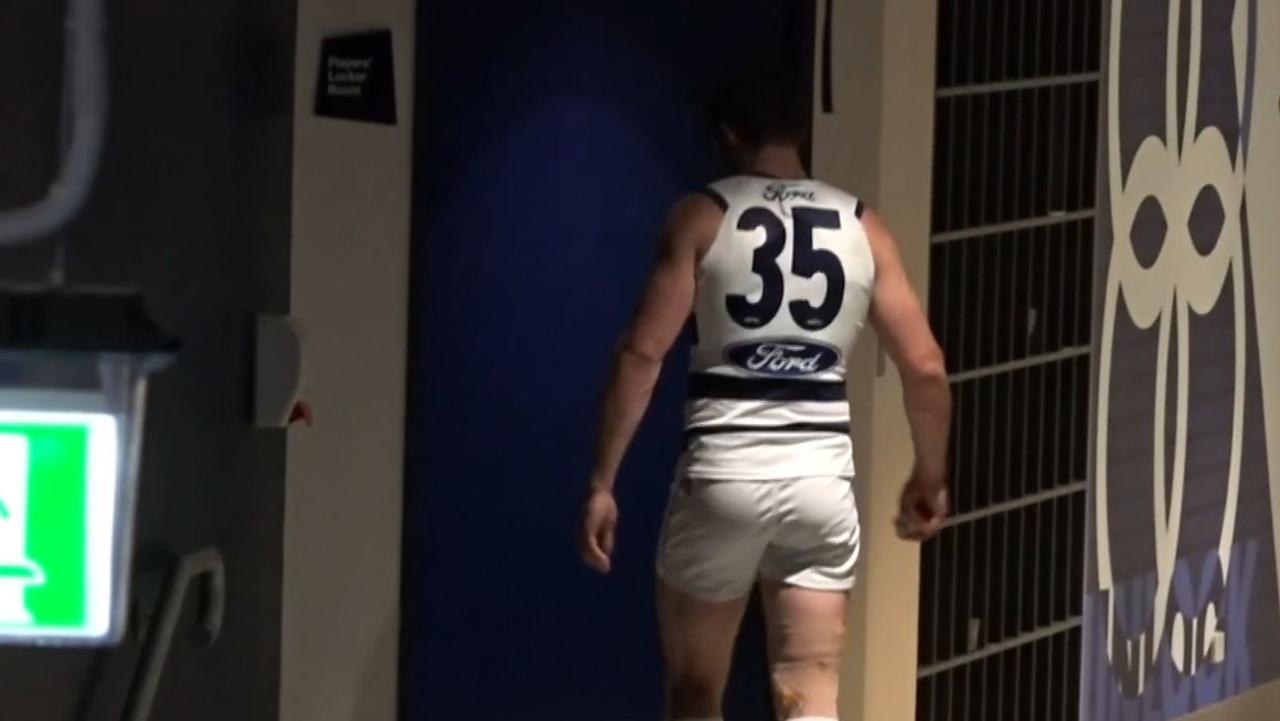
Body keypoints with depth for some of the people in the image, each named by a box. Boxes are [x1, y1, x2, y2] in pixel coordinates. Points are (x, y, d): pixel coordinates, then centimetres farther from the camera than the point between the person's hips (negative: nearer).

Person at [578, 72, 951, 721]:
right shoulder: (862, 228, 7)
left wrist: (602, 483, -6)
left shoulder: (703, 216, -2)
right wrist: (930, 477, 21)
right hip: (821, 477, 2)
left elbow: (643, 355, -9)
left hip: (725, 472, -2)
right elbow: (925, 367, 7)